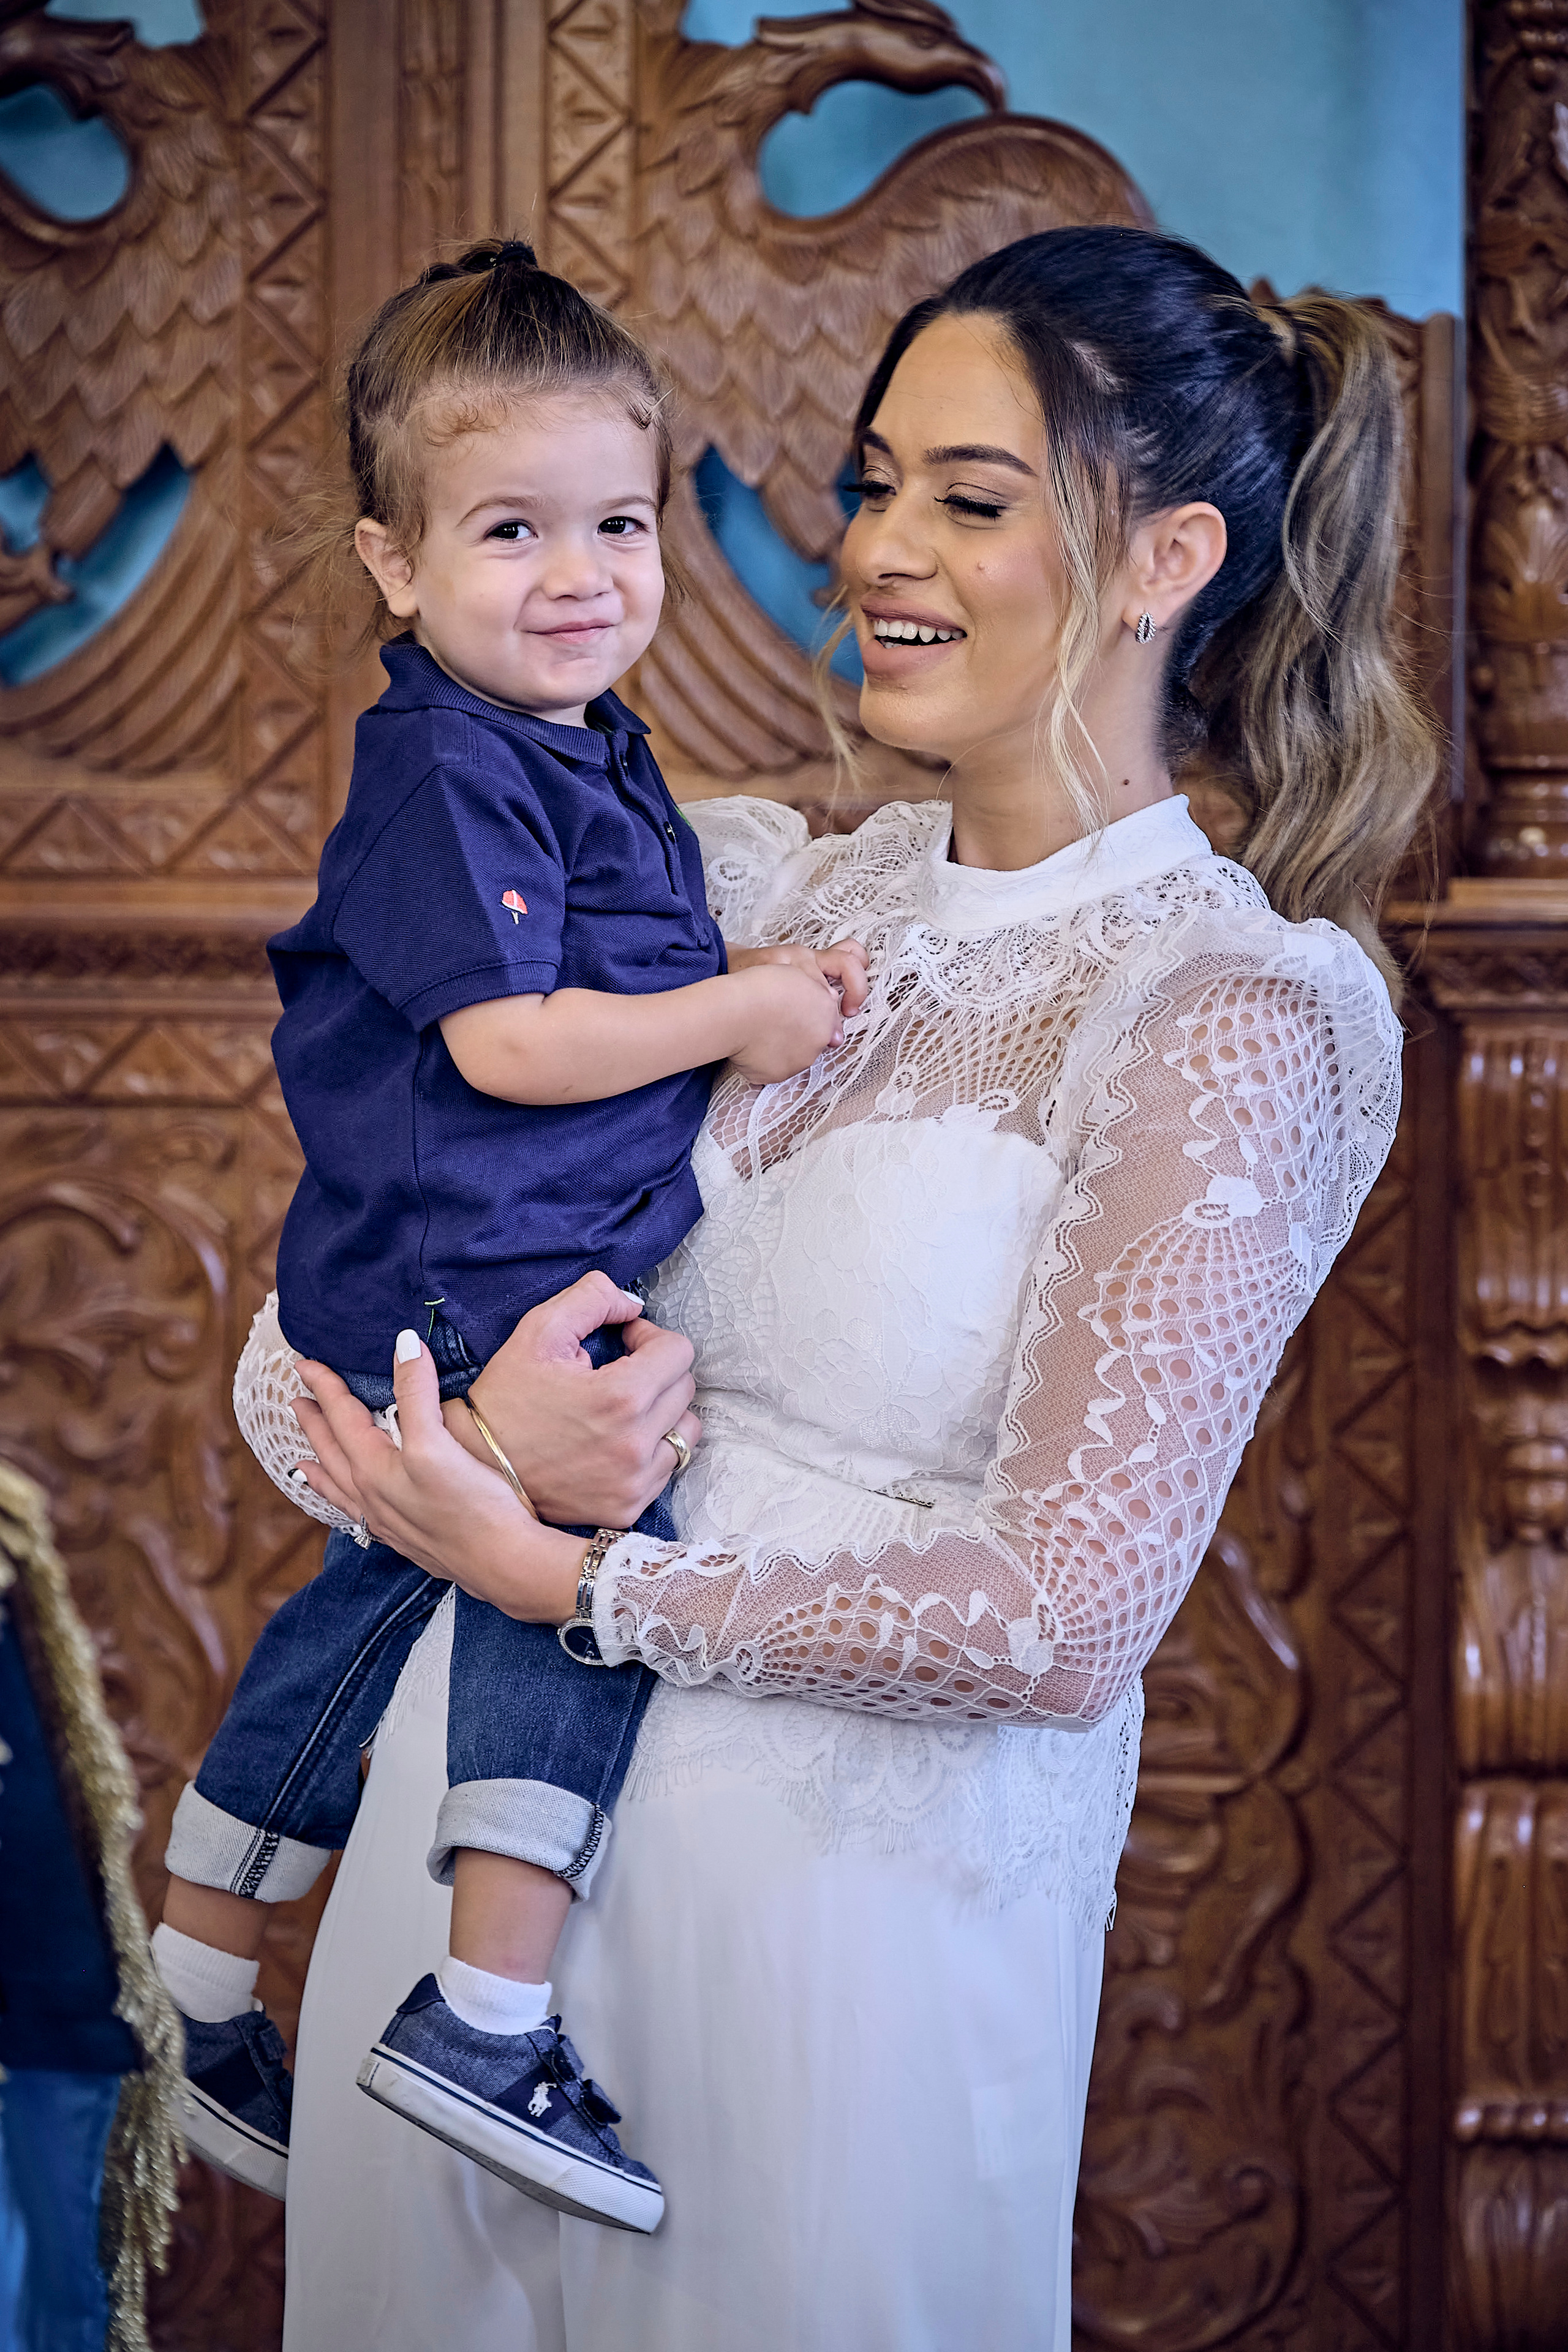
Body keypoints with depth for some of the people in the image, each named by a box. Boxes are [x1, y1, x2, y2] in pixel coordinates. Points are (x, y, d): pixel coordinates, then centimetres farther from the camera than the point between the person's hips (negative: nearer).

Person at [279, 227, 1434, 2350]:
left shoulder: (1240, 1012, -13)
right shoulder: (785, 888, 5)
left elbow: (1064, 1621, -18)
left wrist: (563, 1576, -16)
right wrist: (507, 1388, -14)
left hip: (846, 1892, -6)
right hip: (491, 1791, 6)